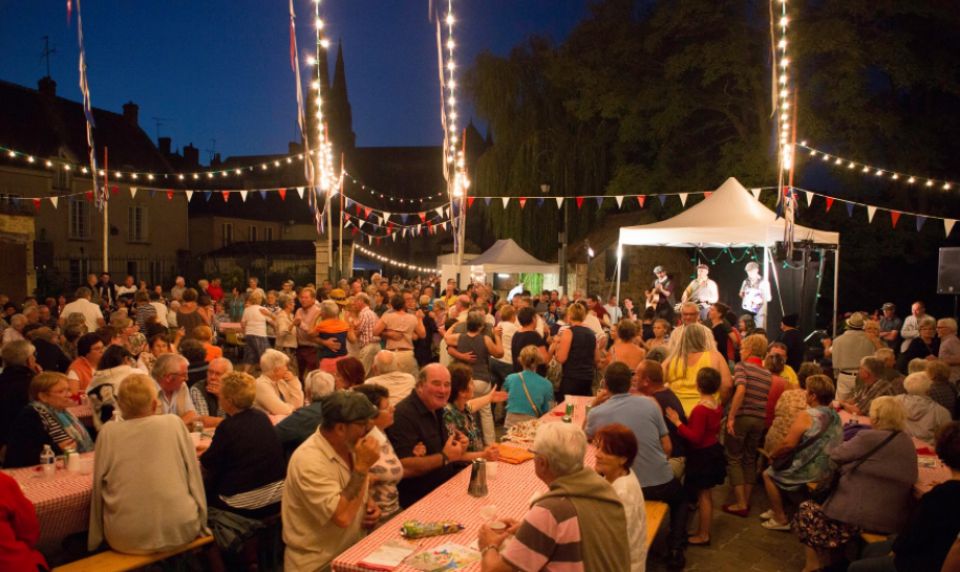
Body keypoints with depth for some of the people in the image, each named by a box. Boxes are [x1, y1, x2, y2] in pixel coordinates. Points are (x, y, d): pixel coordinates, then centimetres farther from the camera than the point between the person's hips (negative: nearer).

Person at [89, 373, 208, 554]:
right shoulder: (174, 423, -1)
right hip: (180, 530, 0)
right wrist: (200, 523, 15)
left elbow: (99, 488, 5)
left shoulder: (108, 432, -1)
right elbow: (194, 476, 3)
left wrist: (95, 541, 18)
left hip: (126, 539, 1)